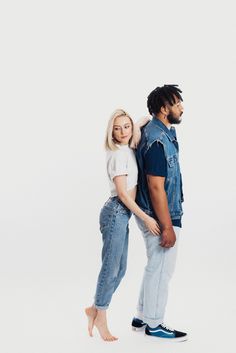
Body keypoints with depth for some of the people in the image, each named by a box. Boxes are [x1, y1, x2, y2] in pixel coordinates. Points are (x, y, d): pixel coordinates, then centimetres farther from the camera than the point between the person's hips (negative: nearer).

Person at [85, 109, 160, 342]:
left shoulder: (127, 151, 12)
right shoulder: (119, 154, -14)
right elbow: (122, 193, -18)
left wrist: (143, 122, 23)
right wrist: (146, 218, -16)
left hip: (122, 214, 9)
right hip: (116, 213, -9)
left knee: (119, 268, 13)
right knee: (111, 267, -1)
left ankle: (95, 309, 25)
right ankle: (100, 316, 11)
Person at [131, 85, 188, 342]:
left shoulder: (156, 129, 6)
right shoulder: (158, 141, -24)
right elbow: (156, 187, -25)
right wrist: (167, 227, -22)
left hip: (151, 214, 10)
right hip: (159, 217, -10)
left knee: (155, 267, 19)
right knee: (161, 270, 3)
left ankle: (142, 317, 30)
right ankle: (154, 325, 17)